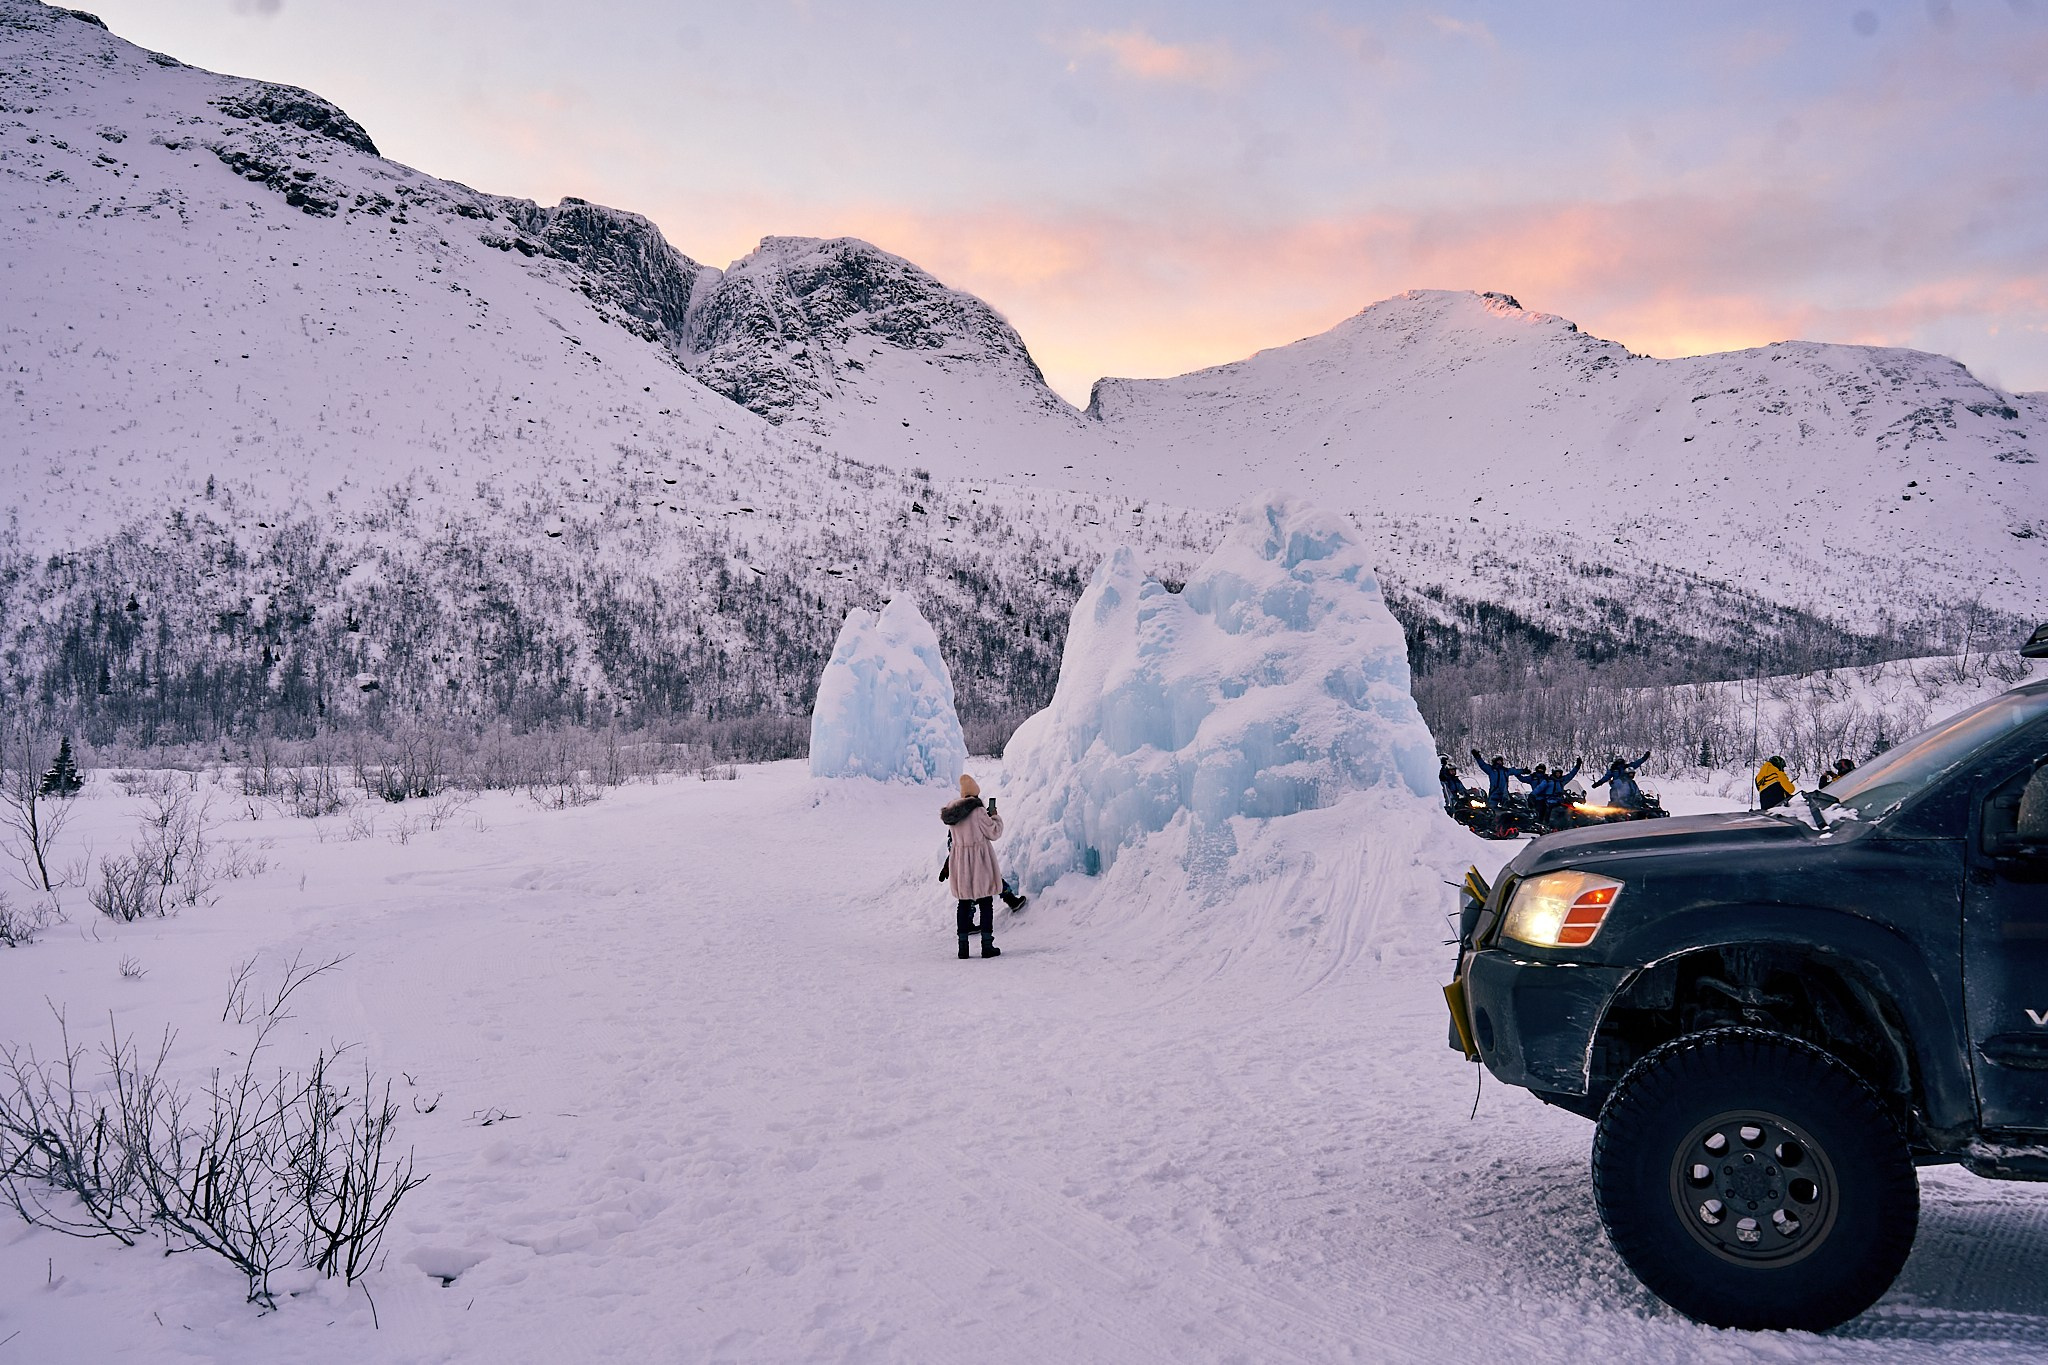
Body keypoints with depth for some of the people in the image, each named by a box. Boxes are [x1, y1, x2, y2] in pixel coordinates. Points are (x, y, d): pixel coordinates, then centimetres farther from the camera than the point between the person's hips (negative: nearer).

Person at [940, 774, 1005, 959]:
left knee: (964, 904, 12)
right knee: (986, 903, 4)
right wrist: (995, 816, 6)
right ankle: (987, 946, 3)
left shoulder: (952, 810, 2)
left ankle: (963, 946, 11)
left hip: (959, 861, 5)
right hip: (980, 862, -5)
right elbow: (994, 832, -9)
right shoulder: (978, 811, -17)